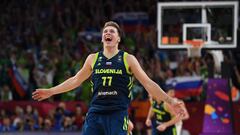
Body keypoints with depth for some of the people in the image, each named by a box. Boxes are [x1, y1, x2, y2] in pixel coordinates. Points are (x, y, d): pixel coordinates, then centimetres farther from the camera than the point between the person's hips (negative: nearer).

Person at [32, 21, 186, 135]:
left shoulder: (128, 59, 3)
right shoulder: (93, 59, 12)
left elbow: (148, 84, 1)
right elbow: (75, 80, 24)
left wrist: (170, 101, -6)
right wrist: (50, 92, 28)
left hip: (118, 115, -3)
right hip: (95, 113, 3)